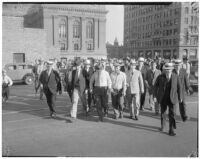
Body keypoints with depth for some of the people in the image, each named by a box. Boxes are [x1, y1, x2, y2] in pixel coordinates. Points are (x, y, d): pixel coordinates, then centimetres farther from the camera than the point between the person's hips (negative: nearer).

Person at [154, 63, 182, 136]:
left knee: (172, 114, -7)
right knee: (163, 112, 14)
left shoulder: (175, 76, -4)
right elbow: (156, 86, 6)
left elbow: (178, 87, 5)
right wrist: (156, 95, 3)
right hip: (163, 98, 1)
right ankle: (163, 126, 36)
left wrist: (179, 97, 8)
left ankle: (171, 130, 2)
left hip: (172, 98, -1)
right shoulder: (160, 77, -7)